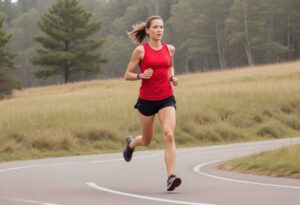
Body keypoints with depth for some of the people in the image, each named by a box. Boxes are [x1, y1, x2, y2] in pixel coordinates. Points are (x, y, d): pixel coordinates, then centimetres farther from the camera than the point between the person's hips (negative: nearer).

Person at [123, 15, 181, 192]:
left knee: (169, 135, -21)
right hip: (147, 100, -2)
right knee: (147, 141, 14)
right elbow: (127, 75, -1)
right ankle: (131, 143, 52)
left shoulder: (169, 49, 5)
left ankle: (171, 177, -25)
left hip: (166, 98, 2)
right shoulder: (141, 50, -6)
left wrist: (173, 77, 5)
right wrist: (141, 76, -20)